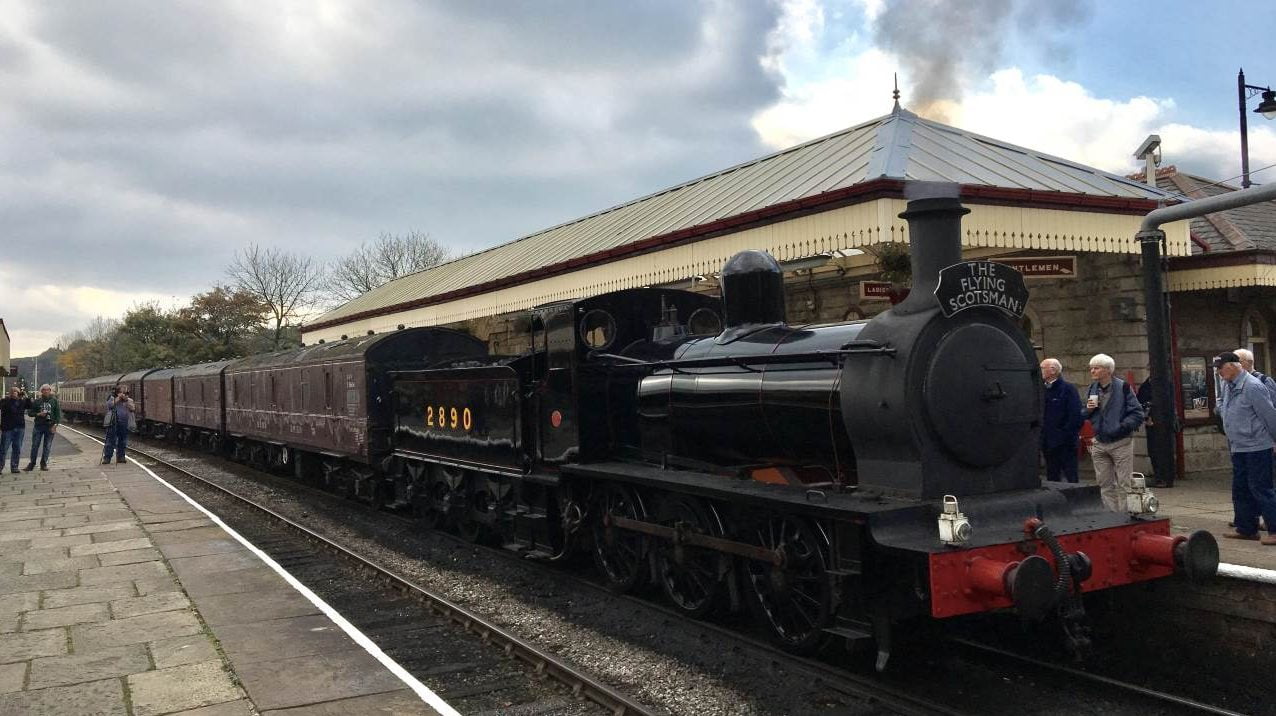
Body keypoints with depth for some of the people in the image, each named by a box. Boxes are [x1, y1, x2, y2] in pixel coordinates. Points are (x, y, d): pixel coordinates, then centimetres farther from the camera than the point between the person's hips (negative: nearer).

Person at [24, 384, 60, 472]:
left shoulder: (54, 401, 3)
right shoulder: (37, 401, 4)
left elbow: (58, 413, 1)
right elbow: (29, 412, 7)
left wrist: (55, 424, -9)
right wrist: (38, 414, -11)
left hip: (50, 426, 0)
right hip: (38, 426, 0)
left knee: (47, 446, 4)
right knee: (35, 446, 1)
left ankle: (44, 464, 14)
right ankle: (32, 464, 9)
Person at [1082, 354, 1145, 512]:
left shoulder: (1123, 387, -8)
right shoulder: (1091, 390, 9)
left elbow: (1137, 414, -9)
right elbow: (1083, 415, 14)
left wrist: (1123, 427, -19)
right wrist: (1088, 410, -7)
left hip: (1121, 443, -5)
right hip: (1099, 444, 6)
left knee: (1124, 484, 0)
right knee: (1105, 484, 11)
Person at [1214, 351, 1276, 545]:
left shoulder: (1252, 387, -17)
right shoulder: (1228, 386, 10)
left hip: (1256, 447, -9)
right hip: (1238, 448, 9)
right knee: (1240, 490, 13)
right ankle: (1246, 529, 21)